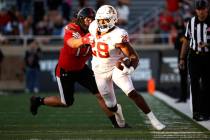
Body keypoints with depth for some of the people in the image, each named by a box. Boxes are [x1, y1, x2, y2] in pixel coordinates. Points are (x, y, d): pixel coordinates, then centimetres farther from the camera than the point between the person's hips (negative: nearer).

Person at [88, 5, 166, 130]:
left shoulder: (118, 36, -26)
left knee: (132, 93, -25)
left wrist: (131, 68, -44)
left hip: (116, 68, -5)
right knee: (111, 105, 9)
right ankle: (117, 109, 47)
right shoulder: (94, 28, -10)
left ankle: (153, 119, -20)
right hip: (100, 71, 5)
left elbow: (134, 56, -25)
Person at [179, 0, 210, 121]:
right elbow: (187, 41, 13)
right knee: (194, 84, -2)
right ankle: (196, 112, 1)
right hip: (194, 56, 2)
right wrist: (182, 58, 11)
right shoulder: (191, 22, 4)